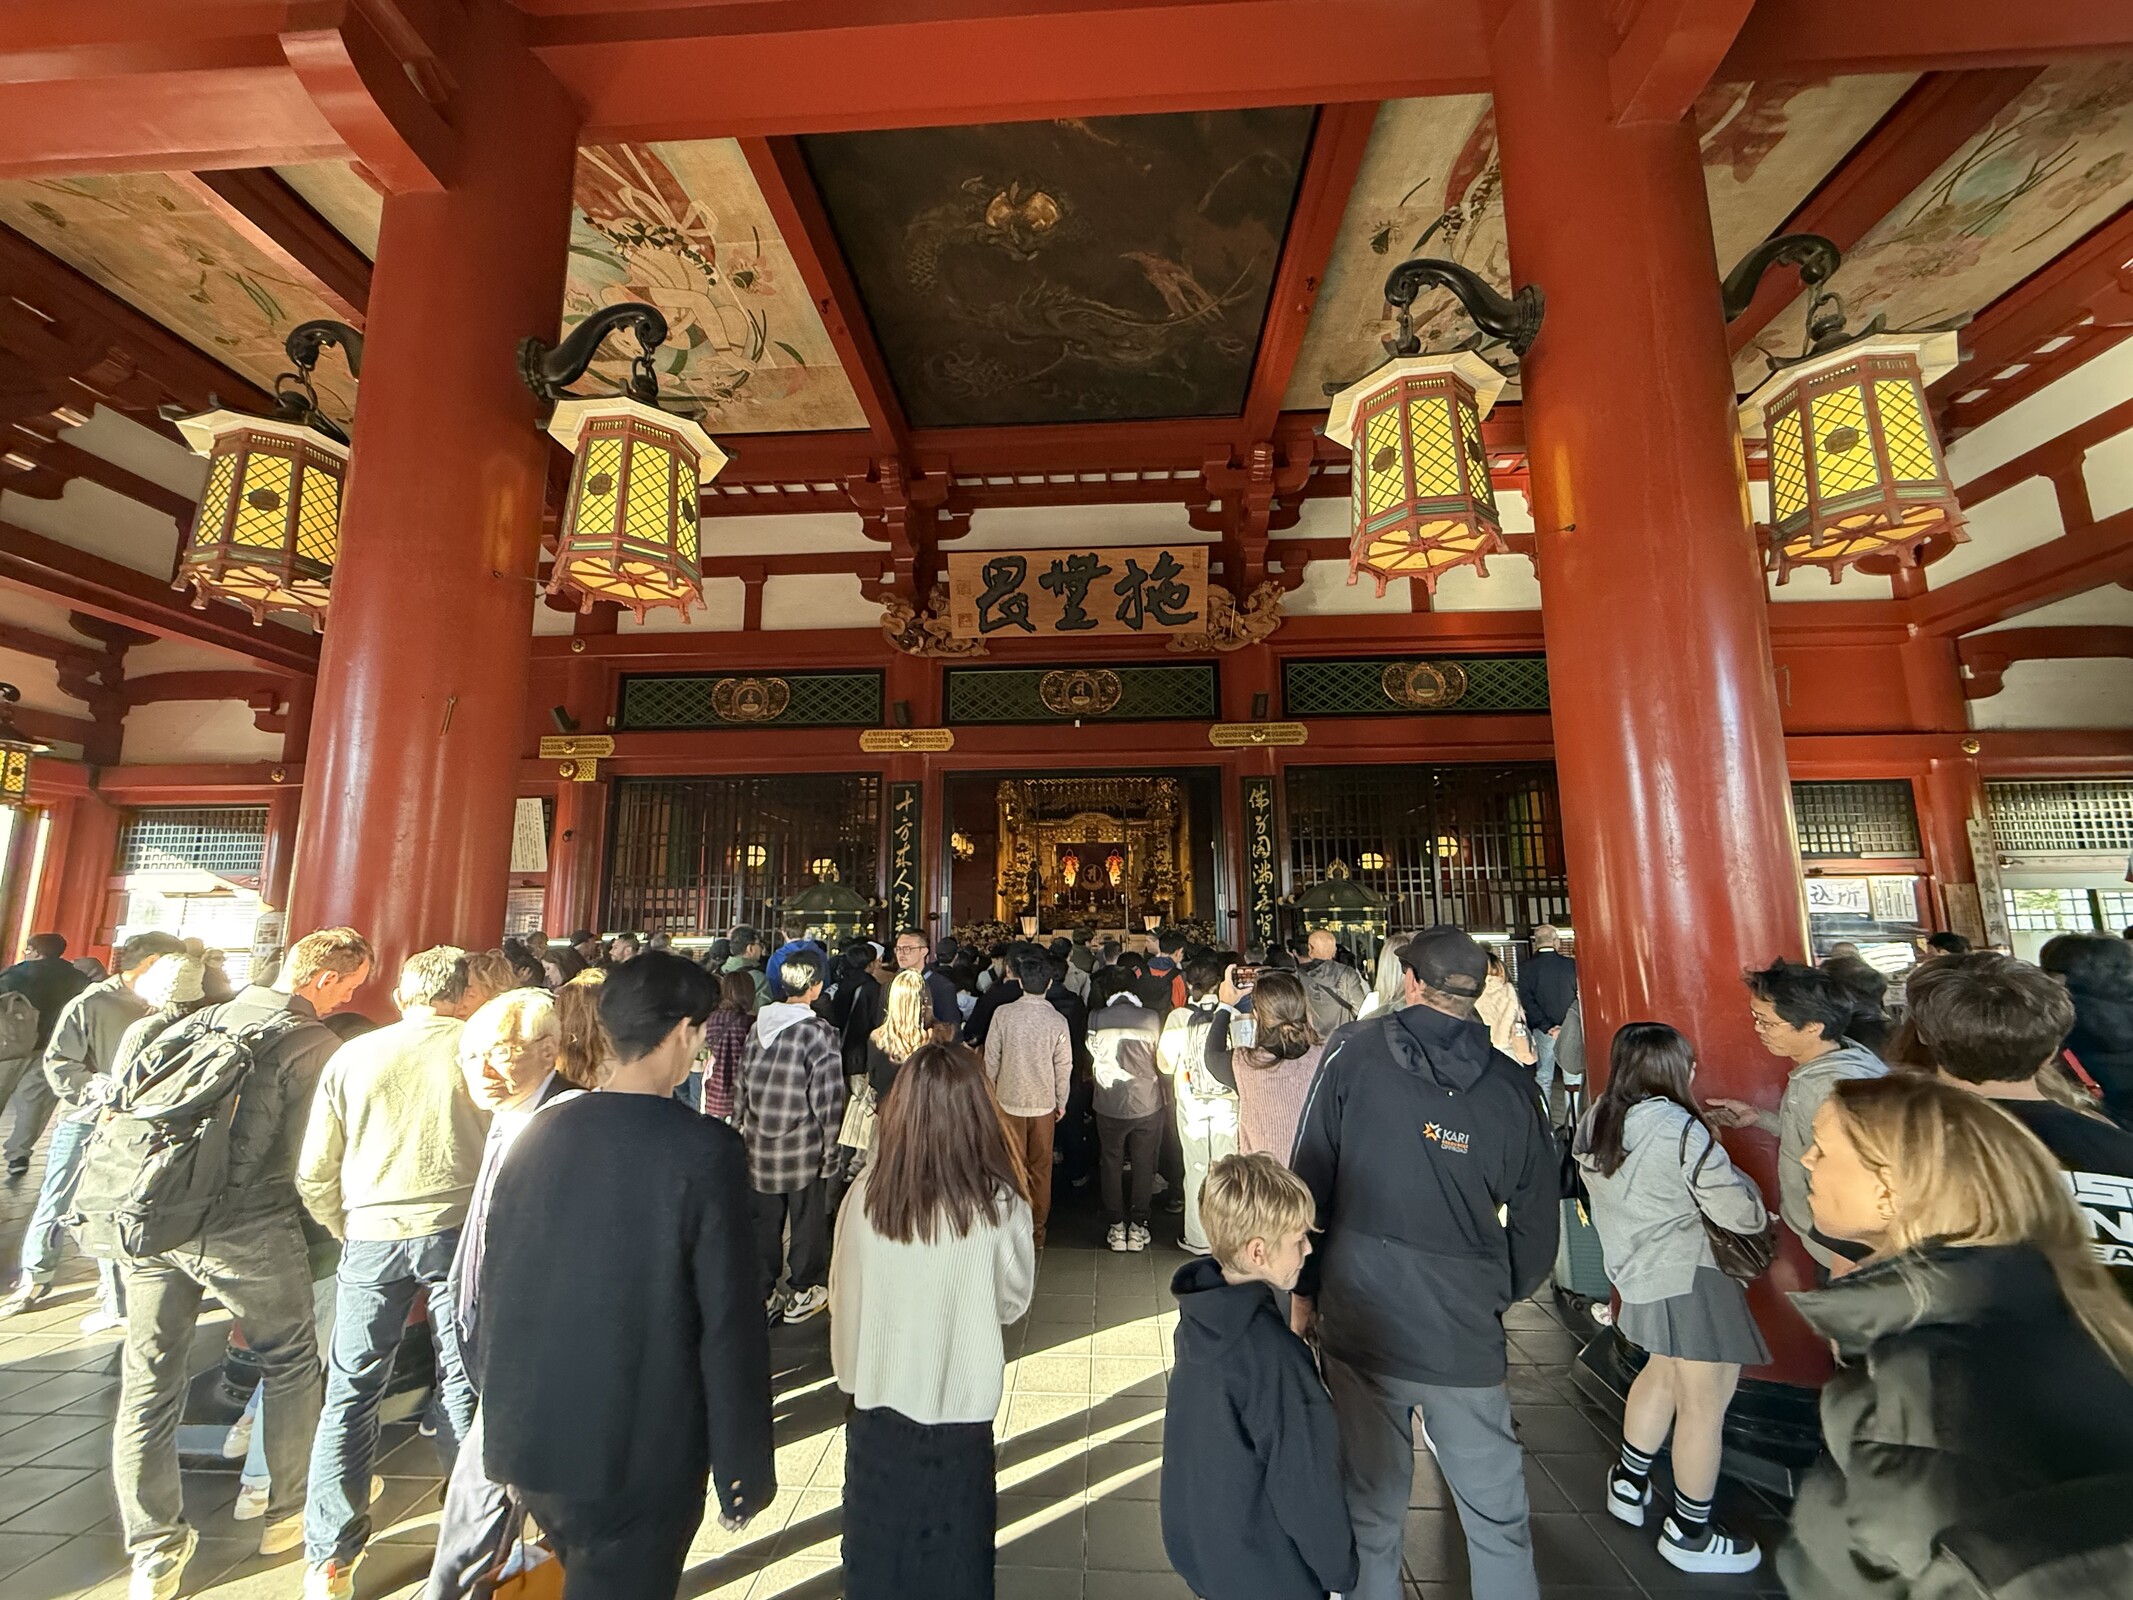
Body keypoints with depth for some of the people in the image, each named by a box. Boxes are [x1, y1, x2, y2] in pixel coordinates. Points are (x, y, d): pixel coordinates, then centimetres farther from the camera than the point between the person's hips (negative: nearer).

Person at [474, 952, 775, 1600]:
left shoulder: (540, 1131, -7)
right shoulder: (706, 1150, -23)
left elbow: (494, 1285, 4)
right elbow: (730, 1321, -19)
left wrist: (500, 1411, 20)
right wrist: (745, 1468, -5)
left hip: (529, 1441, 6)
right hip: (641, 1455, -6)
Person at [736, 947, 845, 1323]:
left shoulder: (759, 1025, -2)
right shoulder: (819, 1033, -18)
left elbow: (742, 1084, 6)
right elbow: (828, 1100, -14)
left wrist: (741, 1126, 18)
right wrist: (830, 1148, -3)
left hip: (760, 1146, 5)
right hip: (803, 1149, -4)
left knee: (763, 1221, 17)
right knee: (807, 1221, 13)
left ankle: (762, 1294, 30)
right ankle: (801, 1294, 27)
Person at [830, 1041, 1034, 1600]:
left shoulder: (866, 1192, -20)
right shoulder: (1000, 1204, -25)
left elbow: (841, 1296, -4)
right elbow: (1014, 1300, -8)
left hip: (878, 1393, 2)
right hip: (960, 1403, -1)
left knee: (876, 1541, 25)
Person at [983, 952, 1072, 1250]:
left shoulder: (1003, 1013, -12)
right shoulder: (1058, 1021, -11)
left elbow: (991, 1058, -5)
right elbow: (1064, 1066, -4)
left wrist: (991, 1092, 9)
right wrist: (1061, 1102, 10)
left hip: (1009, 1100, 0)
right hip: (1044, 1102, 1)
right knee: (1041, 1169, 14)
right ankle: (1037, 1230, 24)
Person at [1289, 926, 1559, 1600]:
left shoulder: (1354, 1052, -10)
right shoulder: (1511, 1084, -4)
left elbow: (1310, 1179, -7)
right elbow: (1536, 1223, 4)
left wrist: (1303, 1288, 6)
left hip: (1361, 1319, -1)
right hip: (1466, 1336, 1)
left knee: (1372, 1506, 16)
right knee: (1498, 1515, 20)